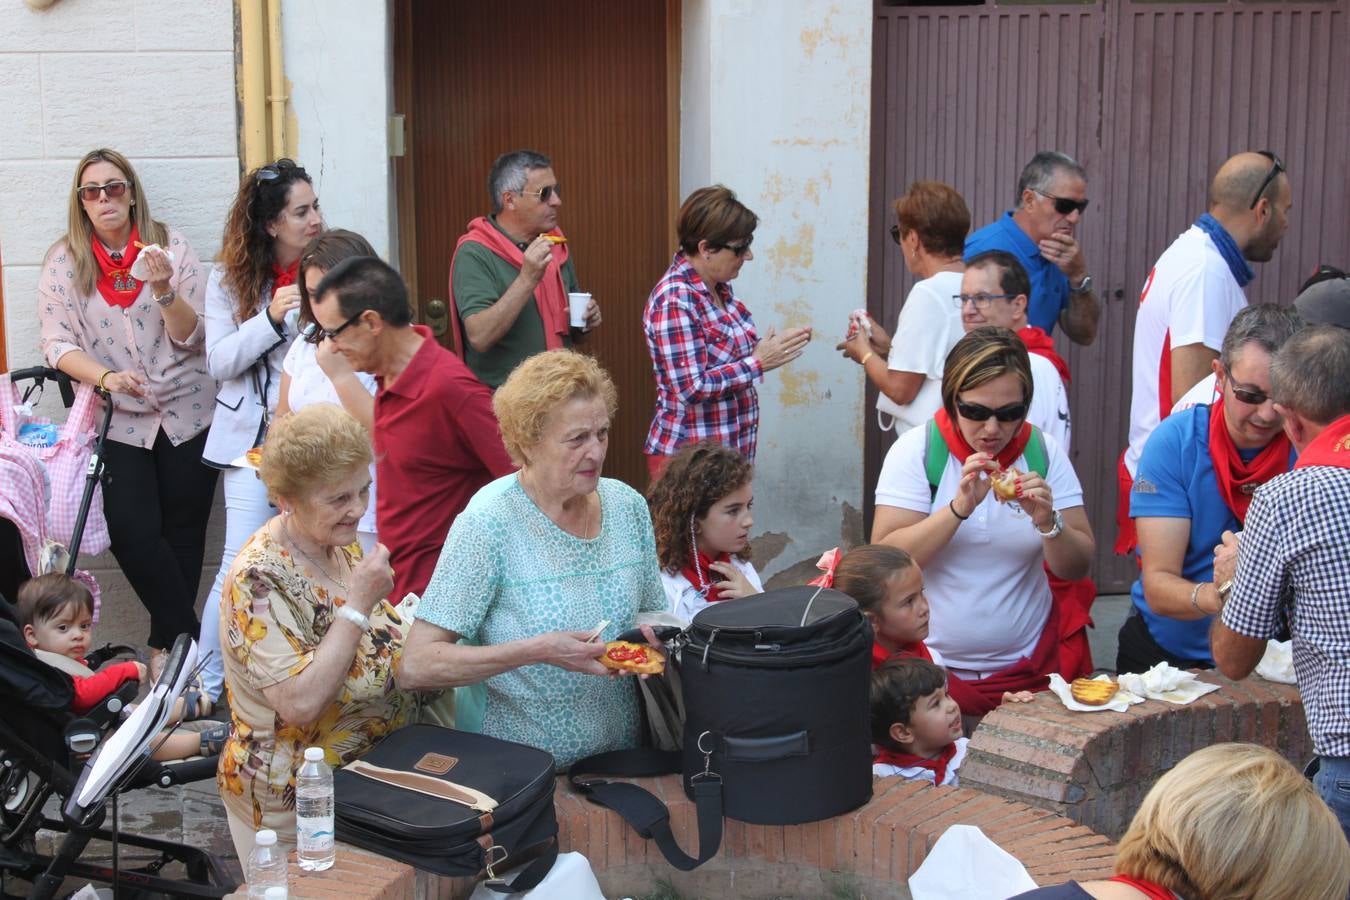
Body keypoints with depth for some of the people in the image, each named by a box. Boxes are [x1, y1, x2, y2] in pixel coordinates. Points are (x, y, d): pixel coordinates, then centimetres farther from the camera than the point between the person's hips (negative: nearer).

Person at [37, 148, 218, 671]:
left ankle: (168, 643, 23)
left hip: (186, 412, 0)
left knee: (183, 531, 4)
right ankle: (187, 638, 5)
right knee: (132, 532, -13)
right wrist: (104, 377, -21)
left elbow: (193, 338, -3)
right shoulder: (63, 263, 1)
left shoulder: (171, 247, -1)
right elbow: (58, 344, -3)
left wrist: (164, 290, -21)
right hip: (118, 419, 0)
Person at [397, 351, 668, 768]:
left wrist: (652, 635, -4)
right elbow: (415, 667, -14)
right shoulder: (490, 522, -12)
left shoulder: (628, 506, 4)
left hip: (620, 752, 4)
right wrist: (536, 651, -21)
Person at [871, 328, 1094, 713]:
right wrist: (959, 508, -26)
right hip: (928, 667, -2)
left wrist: (1047, 523, -20)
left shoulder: (1044, 453, -1)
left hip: (1026, 668, 2)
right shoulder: (915, 450, -7)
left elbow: (1077, 569, -1)